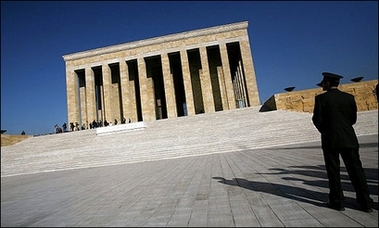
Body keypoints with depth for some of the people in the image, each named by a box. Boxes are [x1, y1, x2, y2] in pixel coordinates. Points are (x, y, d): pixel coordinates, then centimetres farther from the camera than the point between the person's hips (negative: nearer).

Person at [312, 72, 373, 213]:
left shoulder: (321, 98, -8)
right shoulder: (349, 97, 5)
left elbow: (317, 120, -8)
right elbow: (353, 119, 9)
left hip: (330, 139, -4)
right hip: (349, 138, 4)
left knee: (333, 171, 5)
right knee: (355, 169, 10)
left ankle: (337, 201, 13)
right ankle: (365, 202, 17)